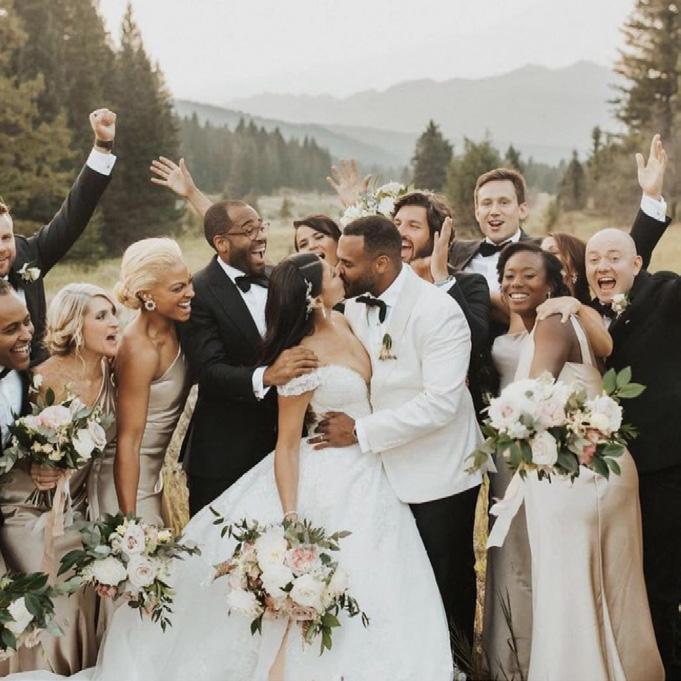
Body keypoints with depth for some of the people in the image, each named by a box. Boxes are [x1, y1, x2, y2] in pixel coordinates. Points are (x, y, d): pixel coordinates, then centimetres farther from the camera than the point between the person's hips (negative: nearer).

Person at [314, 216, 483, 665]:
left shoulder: (438, 311, -20)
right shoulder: (355, 307, 1)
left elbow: (440, 403, -25)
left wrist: (361, 431, -23)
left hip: (437, 477, -6)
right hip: (386, 471, 6)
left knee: (447, 589, 10)